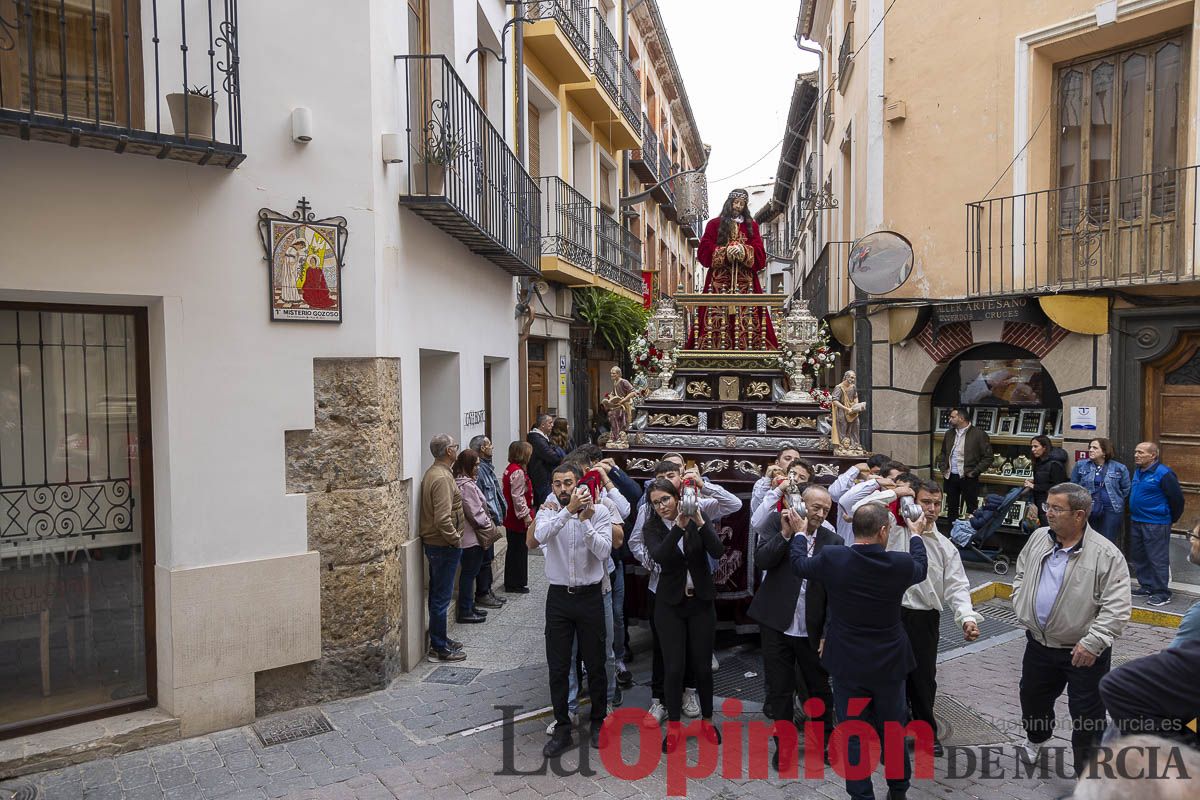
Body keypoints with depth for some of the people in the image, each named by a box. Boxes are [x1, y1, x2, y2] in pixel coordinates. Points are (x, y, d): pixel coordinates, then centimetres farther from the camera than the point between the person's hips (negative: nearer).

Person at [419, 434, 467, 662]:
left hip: (434, 543, 10)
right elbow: (443, 519, -29)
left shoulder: (432, 472, 11)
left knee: (438, 594, 19)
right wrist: (455, 538, -15)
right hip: (444, 546, -10)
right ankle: (439, 648, 9)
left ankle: (440, 640, 31)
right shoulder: (442, 478, -22)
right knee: (441, 597, -1)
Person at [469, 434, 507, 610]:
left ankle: (487, 591, 26)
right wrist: (489, 519, -19)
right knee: (485, 558, -1)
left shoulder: (487, 467, 13)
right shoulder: (478, 469, -20)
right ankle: (482, 595, 8)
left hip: (491, 521, 10)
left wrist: (497, 516, 15)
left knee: (488, 558, 16)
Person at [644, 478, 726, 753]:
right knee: (673, 667, 1)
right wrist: (678, 526, -37)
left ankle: (707, 719, 31)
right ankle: (673, 726, 20)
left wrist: (699, 522, -31)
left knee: (703, 665, 10)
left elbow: (718, 551, -18)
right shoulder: (652, 527, -7)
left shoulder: (698, 518, -6)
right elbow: (659, 556, -26)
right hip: (670, 603, 0)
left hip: (701, 601, 1)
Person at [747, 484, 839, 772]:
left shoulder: (833, 541, -3)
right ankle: (784, 744, 29)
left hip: (812, 630, 1)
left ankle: (826, 738, 38)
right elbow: (761, 560, -15)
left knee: (820, 688, 15)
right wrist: (787, 533, -22)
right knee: (779, 688, 10)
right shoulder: (779, 522, -5)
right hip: (776, 624, -1)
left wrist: (829, 634, -4)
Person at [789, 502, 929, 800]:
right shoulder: (901, 563, -18)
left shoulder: (831, 559, -19)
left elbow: (799, 564, 2)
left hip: (848, 664, -1)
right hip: (889, 663, 2)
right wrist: (916, 535, 24)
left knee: (853, 734, 12)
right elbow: (921, 568, 8)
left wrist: (799, 533, 20)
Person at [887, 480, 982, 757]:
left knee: (923, 677, 14)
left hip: (924, 619, 2)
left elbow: (957, 587, -1)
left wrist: (967, 617, -17)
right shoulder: (894, 531, -3)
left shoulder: (945, 547, 5)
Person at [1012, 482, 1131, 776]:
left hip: (1083, 652, -6)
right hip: (1039, 643, 6)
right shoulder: (1038, 537, -1)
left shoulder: (1106, 555, -19)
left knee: (1087, 716, 7)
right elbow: (1021, 574, 13)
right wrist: (1022, 607, 3)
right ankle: (1036, 739, 51)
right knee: (1032, 697, 24)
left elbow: (1117, 607, -20)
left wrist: (1093, 642, -23)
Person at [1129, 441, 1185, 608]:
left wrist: (1172, 518, 0)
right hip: (1136, 521, 9)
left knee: (1158, 559, -3)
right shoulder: (1138, 472, 10)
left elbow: (1177, 498, -11)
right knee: (1138, 557, 15)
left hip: (1156, 524, -9)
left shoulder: (1164, 474, -16)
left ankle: (1162, 593, 6)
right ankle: (1146, 586, 27)